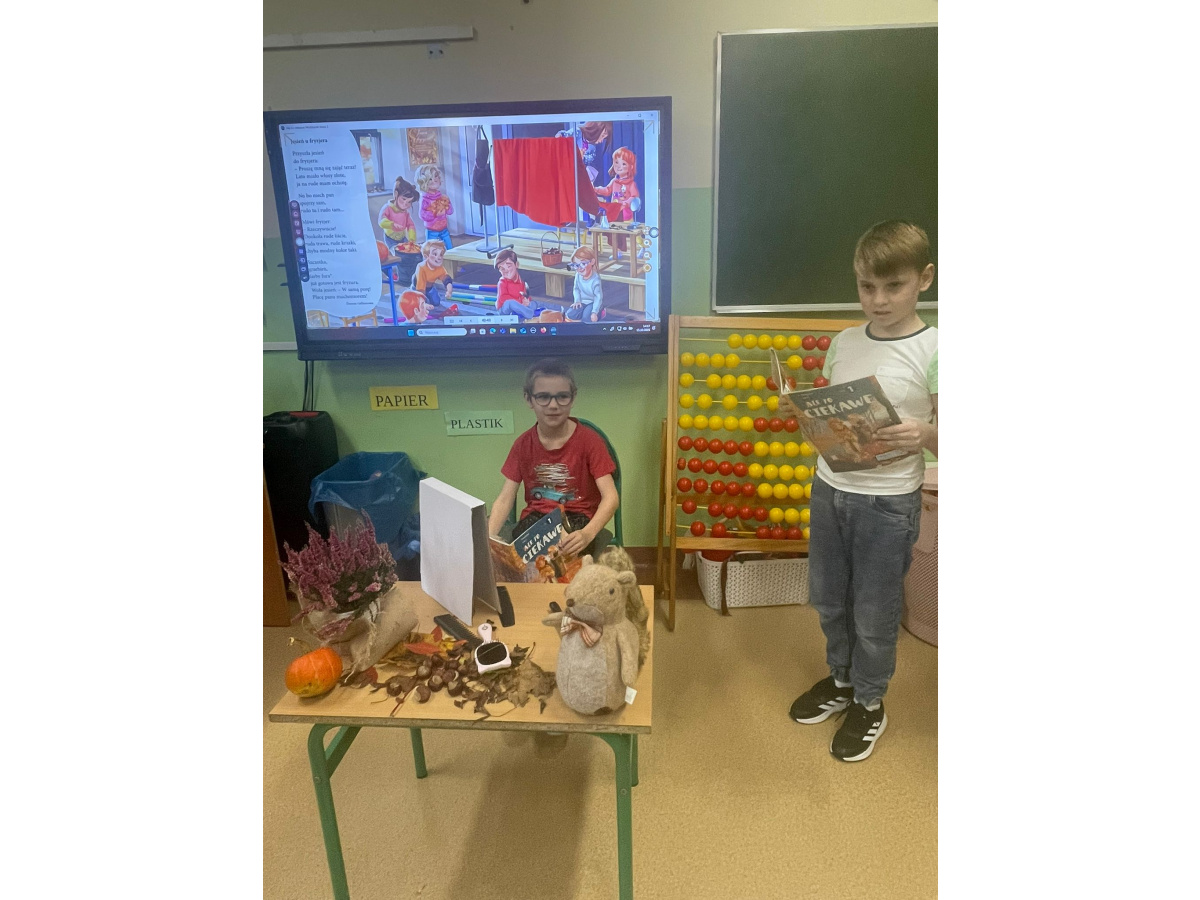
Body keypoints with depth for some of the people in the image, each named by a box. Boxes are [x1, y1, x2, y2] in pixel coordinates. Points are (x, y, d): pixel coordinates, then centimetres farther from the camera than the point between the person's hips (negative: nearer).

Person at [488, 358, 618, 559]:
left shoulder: (589, 441, -9)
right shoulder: (522, 444, 1)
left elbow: (610, 497, -18)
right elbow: (505, 499, -3)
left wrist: (587, 534, -38)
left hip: (577, 519, -2)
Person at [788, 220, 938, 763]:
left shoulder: (932, 351, -12)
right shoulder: (844, 342, 2)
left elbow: (939, 436, -10)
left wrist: (922, 435, -31)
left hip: (888, 502, -5)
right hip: (829, 488, 5)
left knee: (873, 612, 11)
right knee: (828, 598, 19)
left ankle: (869, 703, 36)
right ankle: (840, 679, 45)